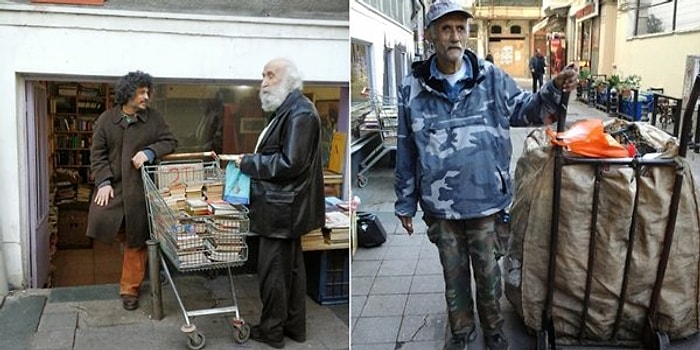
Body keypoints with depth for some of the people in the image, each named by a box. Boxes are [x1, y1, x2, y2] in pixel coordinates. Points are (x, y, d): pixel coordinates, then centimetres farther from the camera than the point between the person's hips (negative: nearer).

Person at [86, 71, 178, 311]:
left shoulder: (153, 118, 0)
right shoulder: (106, 119, 0)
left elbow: (170, 141, 1)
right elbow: (97, 153, 0)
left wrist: (150, 151, -18)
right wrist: (104, 181, -12)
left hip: (140, 188, -1)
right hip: (112, 185, 1)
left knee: (136, 241, 1)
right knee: (101, 223, -14)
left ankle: (129, 289, 15)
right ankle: (128, 242, 21)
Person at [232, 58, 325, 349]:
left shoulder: (300, 112, -18)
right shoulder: (289, 110, 14)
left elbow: (290, 163, -24)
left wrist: (248, 163, -15)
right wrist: (250, 161, 7)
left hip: (281, 208, -10)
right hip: (285, 205, 10)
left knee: (273, 269, 1)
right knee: (291, 266, 17)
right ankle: (295, 326, 28)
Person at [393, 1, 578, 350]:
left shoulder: (491, 77, -6)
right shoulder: (412, 88, -6)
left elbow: (523, 110, 5)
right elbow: (406, 151, 0)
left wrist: (554, 90, -16)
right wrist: (405, 203, 5)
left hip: (484, 198, 0)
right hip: (439, 205, 0)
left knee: (487, 270, 16)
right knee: (454, 272, 18)